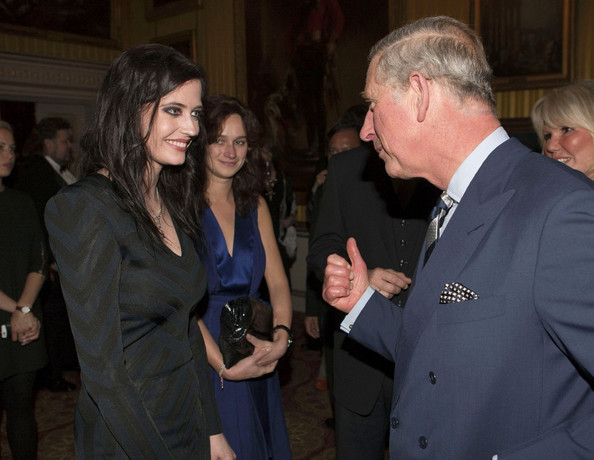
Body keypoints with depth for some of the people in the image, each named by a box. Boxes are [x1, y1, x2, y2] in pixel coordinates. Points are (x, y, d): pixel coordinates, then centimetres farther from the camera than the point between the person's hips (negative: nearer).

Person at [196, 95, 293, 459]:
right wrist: (222, 364, -22)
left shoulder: (255, 206, 7)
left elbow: (278, 282, 4)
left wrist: (282, 335, -13)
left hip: (259, 360, 5)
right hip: (199, 358, -5)